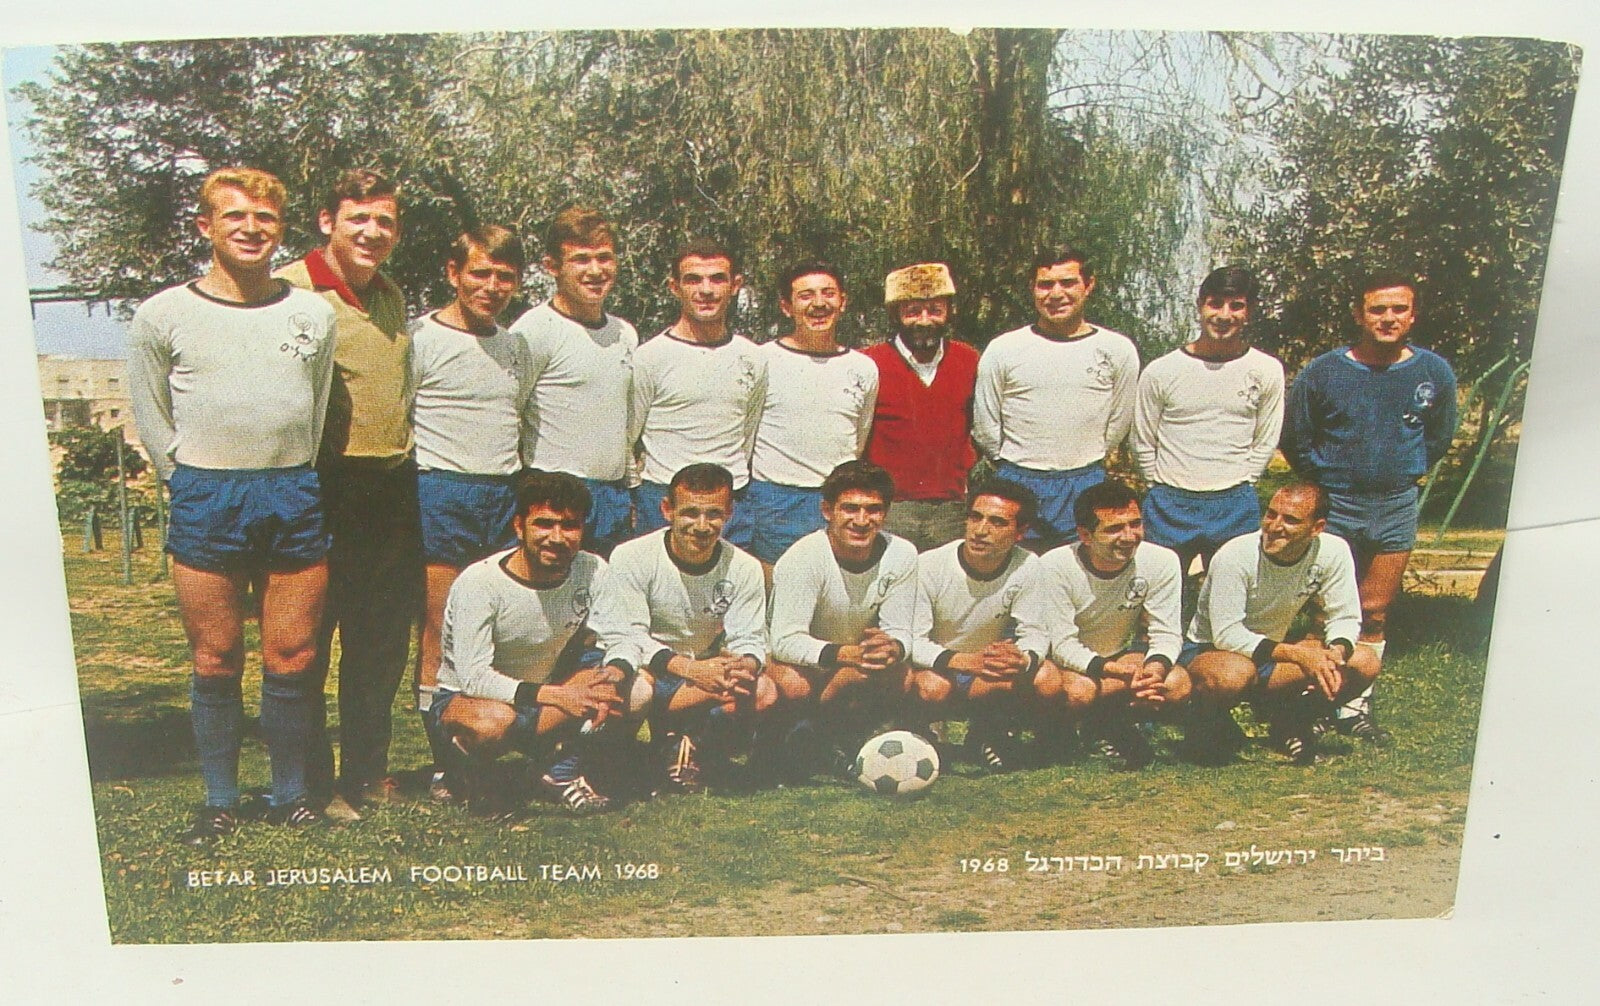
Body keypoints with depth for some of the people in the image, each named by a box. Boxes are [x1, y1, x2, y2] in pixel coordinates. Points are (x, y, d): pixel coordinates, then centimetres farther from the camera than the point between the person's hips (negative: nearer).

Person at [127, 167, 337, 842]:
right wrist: (195, 493, 6)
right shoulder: (163, 316, 3)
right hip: (206, 497, -1)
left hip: (294, 495, 2)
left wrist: (291, 483, 13)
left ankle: (291, 794, 18)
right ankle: (219, 802, 19)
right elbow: (153, 424, 8)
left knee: (292, 659, 4)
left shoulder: (312, 314, 9)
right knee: (215, 661, 5)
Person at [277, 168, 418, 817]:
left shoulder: (392, 298, 16)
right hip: (325, 489, -7)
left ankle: (368, 772, 27)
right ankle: (312, 783, 16)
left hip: (394, 489, 7)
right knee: (307, 642, 3)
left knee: (383, 643, 14)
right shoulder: (292, 290, -8)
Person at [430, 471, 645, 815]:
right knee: (495, 721, -40)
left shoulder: (593, 572, -12)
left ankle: (562, 771, -2)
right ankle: (467, 762, -4)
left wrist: (614, 673, -32)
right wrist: (554, 696, -38)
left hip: (551, 686, 4)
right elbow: (473, 677, -29)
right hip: (463, 696, -4)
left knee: (637, 688, -19)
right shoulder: (479, 583, -24)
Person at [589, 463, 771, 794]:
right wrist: (690, 669, -36)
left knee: (764, 691, -25)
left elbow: (749, 639, -8)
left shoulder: (744, 568, -5)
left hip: (703, 671, 3)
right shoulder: (632, 557, -16)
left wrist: (745, 666, -35)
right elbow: (625, 636, -21)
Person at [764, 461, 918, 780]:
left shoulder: (901, 555, -14)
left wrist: (892, 648, -39)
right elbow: (786, 641, -31)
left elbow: (899, 631, -13)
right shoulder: (803, 558, -26)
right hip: (801, 662, -4)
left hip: (858, 662, 4)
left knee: (903, 679, -28)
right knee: (794, 686, -37)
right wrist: (848, 654, -48)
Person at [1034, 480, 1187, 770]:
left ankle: (1111, 727, -3)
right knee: (1078, 690, -38)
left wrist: (1157, 667, -36)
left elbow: (1167, 635, -12)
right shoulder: (1054, 566, -25)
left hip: (1123, 656, 4)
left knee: (1178, 683, -26)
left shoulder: (1161, 562, -16)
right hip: (1073, 664, -3)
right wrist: (1124, 672, -39)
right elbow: (1063, 645, -25)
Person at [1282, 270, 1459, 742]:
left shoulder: (1434, 373, -1)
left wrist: (1406, 474, 11)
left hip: (1397, 507, 2)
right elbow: (1296, 440, 5)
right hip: (1336, 505, -2)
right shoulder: (1323, 372, -8)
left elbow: (1440, 436, 17)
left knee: (1375, 613, 8)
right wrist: (1326, 481, 6)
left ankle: (1355, 707, 19)